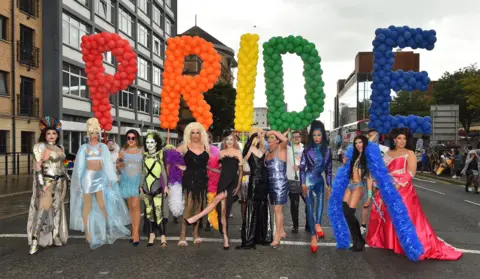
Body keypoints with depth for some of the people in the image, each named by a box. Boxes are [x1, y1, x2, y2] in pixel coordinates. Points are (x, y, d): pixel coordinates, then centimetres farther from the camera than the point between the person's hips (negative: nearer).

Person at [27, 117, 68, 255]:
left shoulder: (60, 148, 13)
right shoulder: (40, 146, -6)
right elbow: (37, 166, -12)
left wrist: (67, 178, 16)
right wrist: (41, 183, -20)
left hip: (60, 181, 6)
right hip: (47, 181, -6)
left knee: (56, 209, 9)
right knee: (43, 209, -12)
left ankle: (55, 236, 17)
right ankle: (35, 240, -9)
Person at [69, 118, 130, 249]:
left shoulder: (103, 147, 8)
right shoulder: (84, 147, 5)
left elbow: (108, 163, 5)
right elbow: (80, 165, 5)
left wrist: (110, 179, 0)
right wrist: (78, 182, 1)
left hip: (100, 177, 1)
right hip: (88, 176, -1)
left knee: (102, 205, -1)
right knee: (87, 205, 3)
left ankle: (109, 229, 14)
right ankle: (87, 232, 10)